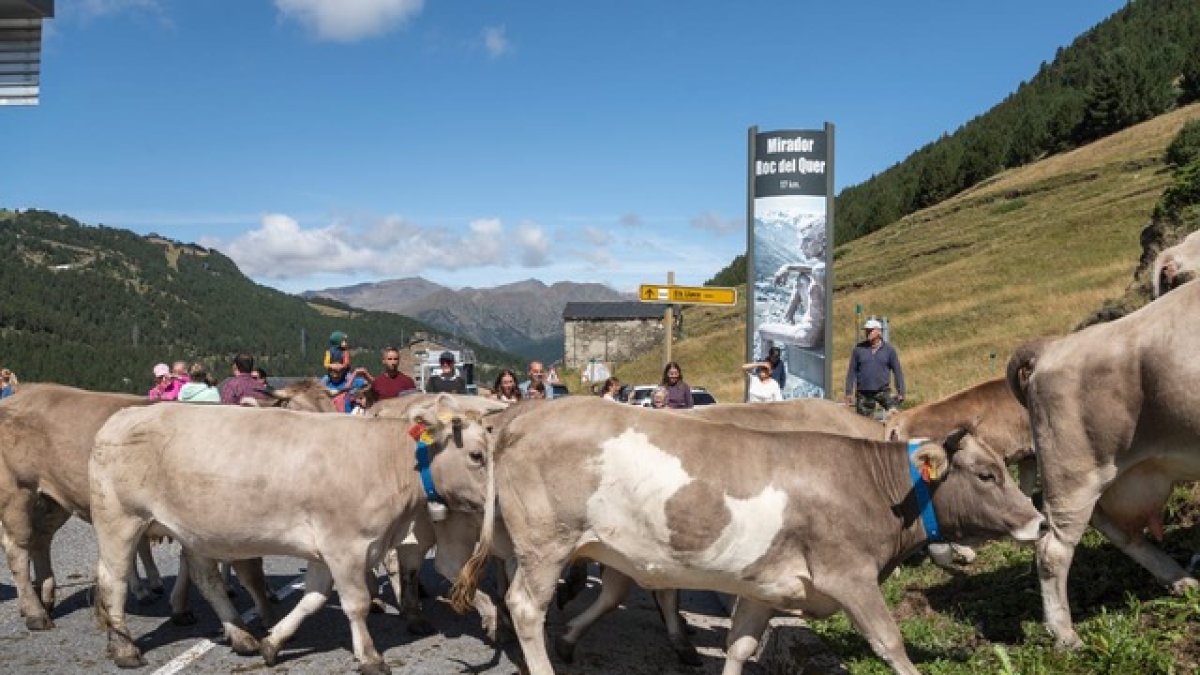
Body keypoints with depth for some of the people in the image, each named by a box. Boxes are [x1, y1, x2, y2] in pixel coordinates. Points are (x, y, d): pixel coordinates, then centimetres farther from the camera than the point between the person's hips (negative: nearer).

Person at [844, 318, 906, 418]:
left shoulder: (889, 350, 1)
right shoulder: (859, 349, 2)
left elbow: (897, 371, 4)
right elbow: (852, 371, 5)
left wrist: (901, 393, -2)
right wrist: (849, 392, 1)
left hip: (882, 391, -1)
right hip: (863, 393, 1)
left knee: (893, 412, -25)